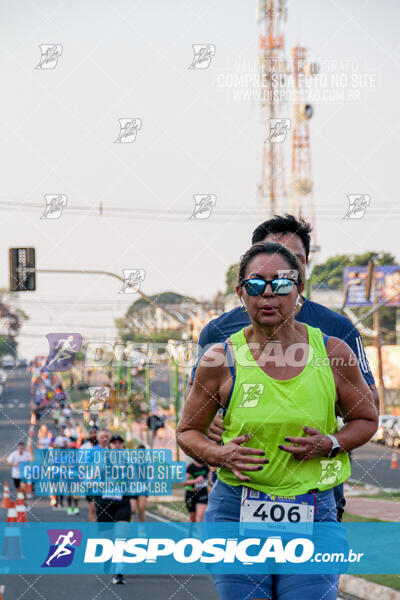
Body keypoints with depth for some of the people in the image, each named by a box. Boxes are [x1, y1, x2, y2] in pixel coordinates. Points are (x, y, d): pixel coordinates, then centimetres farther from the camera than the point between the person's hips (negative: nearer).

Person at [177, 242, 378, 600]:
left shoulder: (332, 353, 1)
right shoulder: (222, 359, -1)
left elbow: (367, 419, 15)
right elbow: (188, 432, 11)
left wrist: (330, 444, -5)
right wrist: (220, 456, -10)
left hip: (312, 516, 0)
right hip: (236, 514, 0)